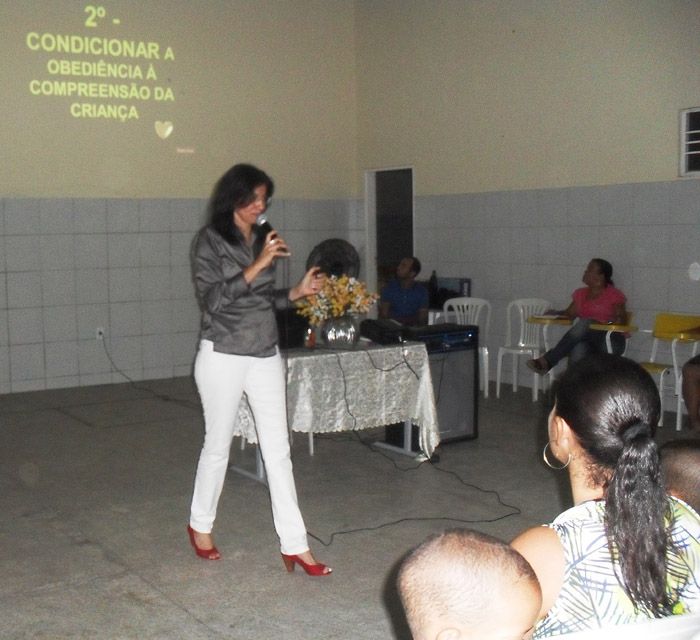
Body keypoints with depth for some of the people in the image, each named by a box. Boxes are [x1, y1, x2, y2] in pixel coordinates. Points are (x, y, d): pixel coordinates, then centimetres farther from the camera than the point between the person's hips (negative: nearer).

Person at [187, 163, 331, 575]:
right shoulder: (210, 241, -6)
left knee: (279, 451, 2)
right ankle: (201, 526, 32)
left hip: (266, 355, 5)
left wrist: (299, 292, 2)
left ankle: (295, 545, 6)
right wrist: (258, 264, -21)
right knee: (218, 446, 9)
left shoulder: (263, 239, 10)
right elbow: (214, 298, -17)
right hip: (223, 356, -5)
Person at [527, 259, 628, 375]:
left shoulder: (614, 295, 4)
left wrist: (617, 320, -22)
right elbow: (570, 314, 18)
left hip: (610, 342, -4)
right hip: (585, 339, 4)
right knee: (578, 349, -36)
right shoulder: (581, 293, 19)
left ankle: (547, 361, -43)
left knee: (585, 323, -35)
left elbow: (622, 318, 1)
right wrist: (555, 313, -2)